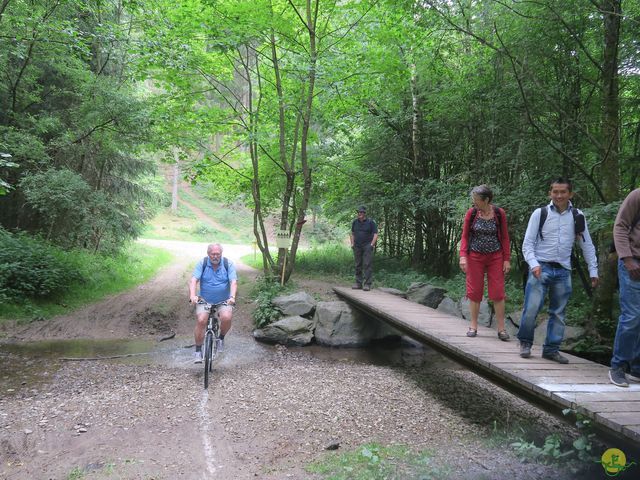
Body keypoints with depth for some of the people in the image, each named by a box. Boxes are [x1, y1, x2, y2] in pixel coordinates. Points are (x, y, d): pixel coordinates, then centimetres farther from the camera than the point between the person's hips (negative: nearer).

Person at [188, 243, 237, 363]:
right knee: (201, 320, -21)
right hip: (204, 301, 0)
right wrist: (192, 295, -33)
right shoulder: (202, 264, -6)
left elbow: (233, 282, -14)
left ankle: (221, 337, 4)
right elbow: (193, 280, -15)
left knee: (227, 317, -27)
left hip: (224, 301, 0)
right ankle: (198, 351, -5)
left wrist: (232, 297, -32)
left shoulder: (228, 264, -6)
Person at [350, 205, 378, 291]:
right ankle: (358, 283, 15)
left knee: (367, 265, -9)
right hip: (357, 247, 5)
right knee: (358, 265, 8)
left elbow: (375, 234, -3)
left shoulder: (370, 222, -3)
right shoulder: (355, 222, 10)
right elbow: (352, 234, 20)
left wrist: (372, 245, -11)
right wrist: (352, 244, 9)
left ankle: (367, 284, -10)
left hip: (367, 246, -5)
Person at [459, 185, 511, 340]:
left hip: (495, 257, 0)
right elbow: (465, 236, 0)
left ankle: (501, 328, 6)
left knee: (498, 293, -2)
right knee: (474, 291, 3)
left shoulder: (499, 213, -4)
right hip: (475, 256, 1)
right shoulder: (471, 213, -4)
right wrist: (463, 256, -11)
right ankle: (473, 326, 14)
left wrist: (507, 259, -3)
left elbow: (505, 238, 1)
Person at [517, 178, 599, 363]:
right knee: (531, 308, -12)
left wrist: (593, 271, 8)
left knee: (558, 313, 7)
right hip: (541, 268, -3)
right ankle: (525, 342, 9)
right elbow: (527, 243, -2)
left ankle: (551, 349, 17)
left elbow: (587, 246, 11)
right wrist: (534, 264, -16)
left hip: (563, 271, 3)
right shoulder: (540, 213, -2)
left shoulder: (577, 217, 5)